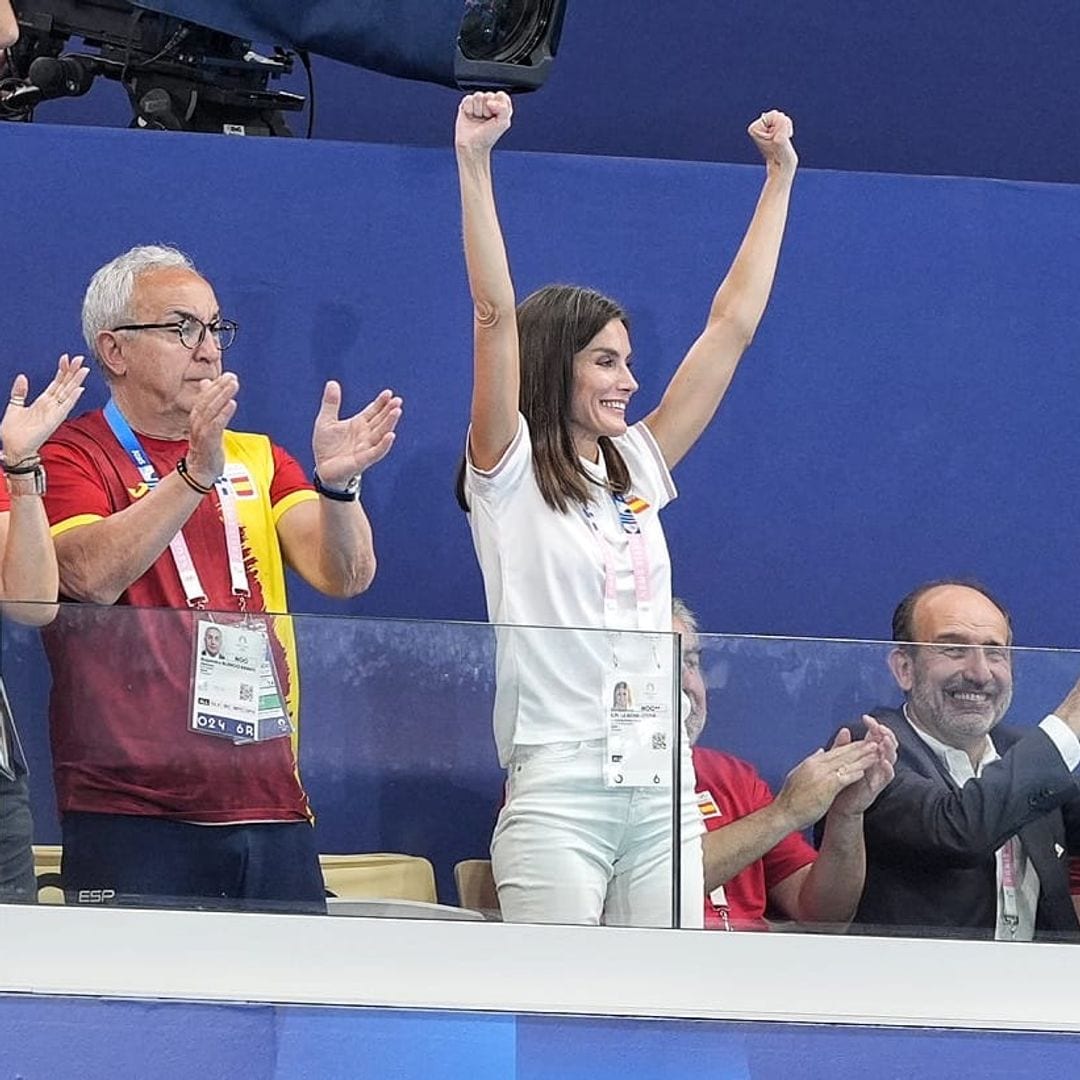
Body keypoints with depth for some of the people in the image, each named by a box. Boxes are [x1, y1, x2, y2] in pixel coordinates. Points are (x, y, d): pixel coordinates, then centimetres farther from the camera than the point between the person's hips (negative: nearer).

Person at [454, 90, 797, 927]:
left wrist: (779, 177, 18)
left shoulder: (637, 470, 16)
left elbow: (732, 326, 18)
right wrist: (474, 162, -18)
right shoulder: (510, 475, 1)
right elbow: (495, 315, -10)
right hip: (559, 790, -5)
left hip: (663, 792, 6)